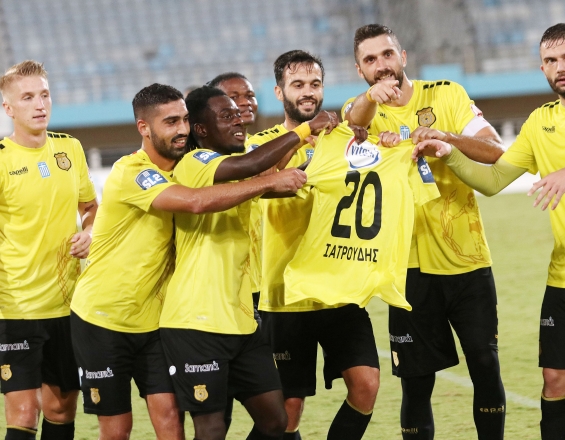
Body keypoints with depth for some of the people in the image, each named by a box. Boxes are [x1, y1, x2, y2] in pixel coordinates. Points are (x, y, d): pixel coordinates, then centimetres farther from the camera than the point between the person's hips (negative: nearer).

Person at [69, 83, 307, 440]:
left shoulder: (182, 169, 3)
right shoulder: (130, 173, -22)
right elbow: (197, 201, -35)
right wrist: (269, 182, -32)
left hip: (153, 318, 6)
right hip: (103, 320, -6)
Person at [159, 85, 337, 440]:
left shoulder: (238, 170, 17)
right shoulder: (194, 163, -11)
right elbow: (252, 166, -28)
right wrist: (306, 129, -20)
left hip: (240, 320, 8)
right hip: (197, 322, -8)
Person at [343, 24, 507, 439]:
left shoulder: (447, 95, 1)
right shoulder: (363, 109, 2)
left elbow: (495, 152, -7)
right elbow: (354, 119, -23)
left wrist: (449, 137, -28)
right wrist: (372, 97, -47)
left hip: (468, 259, 0)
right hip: (413, 265, 0)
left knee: (486, 367, 0)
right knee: (416, 382, 1)